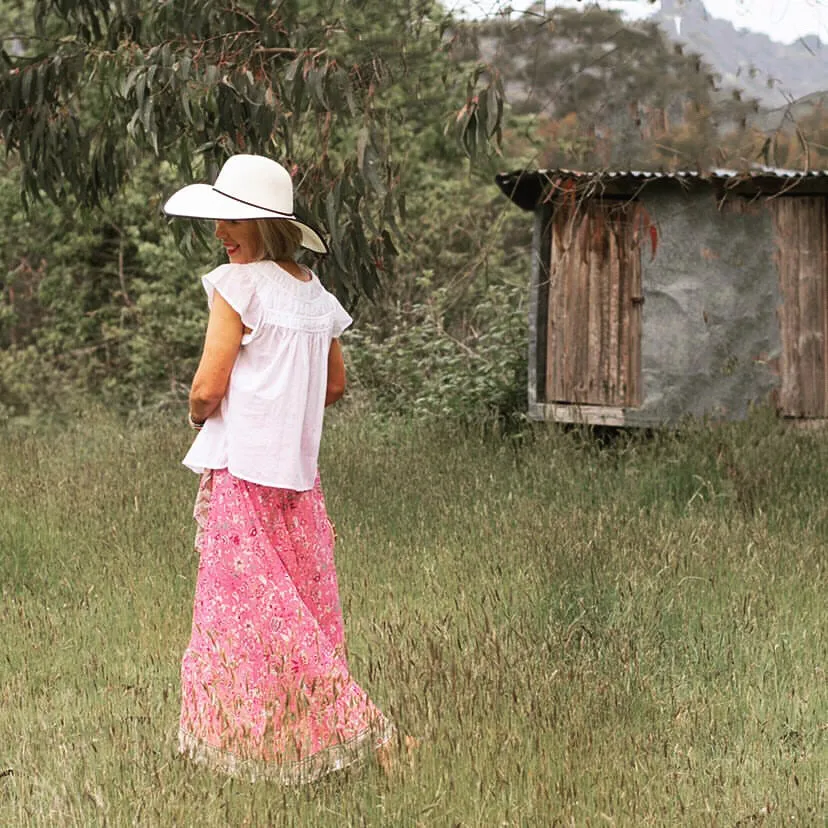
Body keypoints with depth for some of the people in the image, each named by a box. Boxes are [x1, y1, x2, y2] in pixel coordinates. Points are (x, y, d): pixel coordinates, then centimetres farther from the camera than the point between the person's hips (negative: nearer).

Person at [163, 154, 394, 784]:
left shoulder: (236, 284, -12)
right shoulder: (314, 292, 10)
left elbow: (208, 387, -16)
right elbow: (335, 385, 19)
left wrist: (199, 414, 5)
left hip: (241, 472, -8)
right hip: (297, 470, 8)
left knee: (247, 613, -1)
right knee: (299, 607, 14)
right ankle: (325, 729, 21)